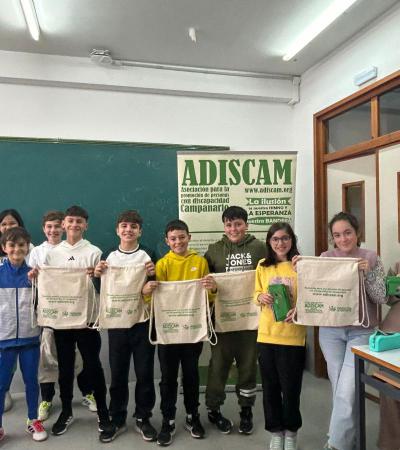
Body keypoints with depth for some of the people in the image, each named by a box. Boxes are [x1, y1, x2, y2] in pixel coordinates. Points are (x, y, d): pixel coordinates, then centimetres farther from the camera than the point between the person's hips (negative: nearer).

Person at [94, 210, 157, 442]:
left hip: (143, 322, -1)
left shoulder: (148, 255, 0)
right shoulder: (108, 256, 7)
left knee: (145, 373, 6)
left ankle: (143, 418, 23)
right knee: (118, 373, 10)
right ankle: (117, 419, 27)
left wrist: (153, 274, -19)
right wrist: (97, 275, -9)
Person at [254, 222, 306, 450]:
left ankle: (291, 431, 32)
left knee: (290, 387, 8)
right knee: (270, 386, 13)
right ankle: (276, 431, 33)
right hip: (266, 334, 3)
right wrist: (261, 297, -9)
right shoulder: (262, 266, 4)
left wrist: (299, 310, -22)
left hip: (293, 335, -3)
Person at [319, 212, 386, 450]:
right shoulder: (325, 258, 0)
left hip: (361, 332, -2)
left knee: (347, 391, -5)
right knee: (339, 388, 12)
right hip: (330, 330, 2)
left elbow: (381, 298, -5)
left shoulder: (371, 258, -4)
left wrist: (367, 273, -20)